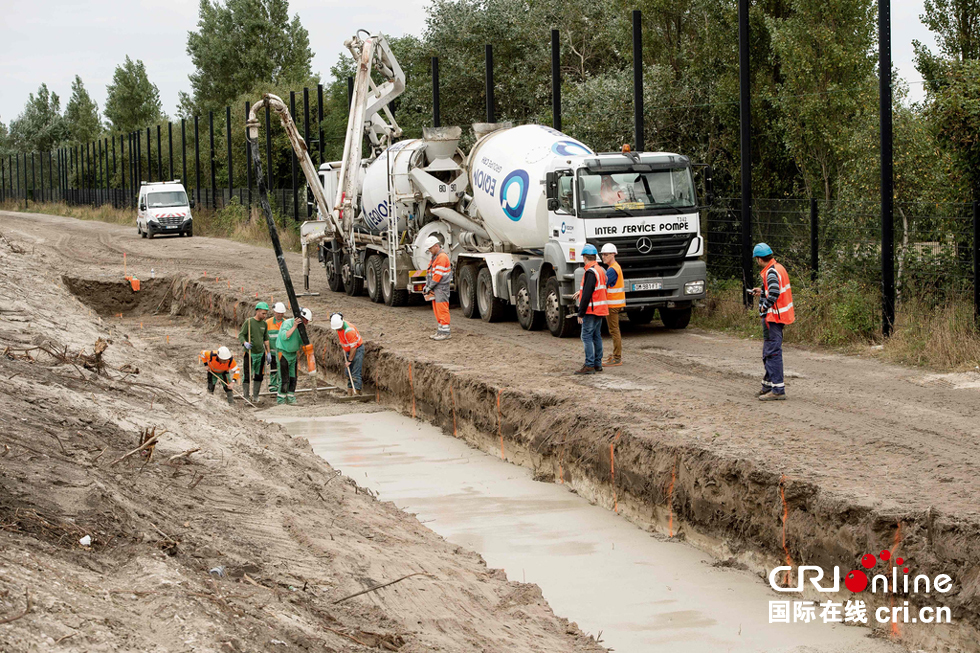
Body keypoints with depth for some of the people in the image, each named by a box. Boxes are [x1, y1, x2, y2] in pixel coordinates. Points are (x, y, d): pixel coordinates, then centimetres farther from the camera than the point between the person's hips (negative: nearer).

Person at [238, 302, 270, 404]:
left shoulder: (264, 324, 10)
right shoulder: (248, 322, -7)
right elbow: (240, 335, -8)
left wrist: (268, 353, 15)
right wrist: (245, 343, -28)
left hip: (261, 353, 5)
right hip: (250, 353, -5)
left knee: (259, 376, 7)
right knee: (247, 376, -7)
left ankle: (255, 396, 16)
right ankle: (246, 397, -2)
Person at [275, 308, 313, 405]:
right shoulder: (287, 323, -18)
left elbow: (302, 340, 15)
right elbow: (284, 336, -34)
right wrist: (294, 327, -33)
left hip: (293, 354, 8)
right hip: (283, 353, -8)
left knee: (293, 378, 9)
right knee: (285, 379, -9)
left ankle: (291, 399, 16)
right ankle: (280, 400, -1)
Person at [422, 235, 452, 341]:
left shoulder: (442, 257, -15)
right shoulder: (434, 257, 18)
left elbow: (438, 274, -19)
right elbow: (430, 272, 19)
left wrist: (430, 286, -15)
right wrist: (427, 285, 8)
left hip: (441, 287, -10)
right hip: (435, 288, 10)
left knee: (442, 309, -10)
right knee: (437, 309, 12)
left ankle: (445, 333, -9)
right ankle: (440, 331, 17)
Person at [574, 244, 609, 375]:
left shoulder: (590, 272, -17)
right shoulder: (600, 270, 13)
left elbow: (587, 295, -21)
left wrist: (581, 313, -18)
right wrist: (581, 292, 41)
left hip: (591, 310, -10)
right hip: (600, 310, 10)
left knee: (586, 337, -8)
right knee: (597, 336, 13)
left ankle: (589, 365, -12)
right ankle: (597, 364, 16)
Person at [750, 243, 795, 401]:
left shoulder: (771, 272, -17)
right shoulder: (779, 268, 13)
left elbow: (774, 293, -30)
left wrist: (765, 306, -17)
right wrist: (762, 292, 23)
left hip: (773, 317, -10)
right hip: (779, 317, 10)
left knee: (773, 352, -9)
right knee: (768, 353, 19)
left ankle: (778, 390, -9)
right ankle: (769, 384, 28)